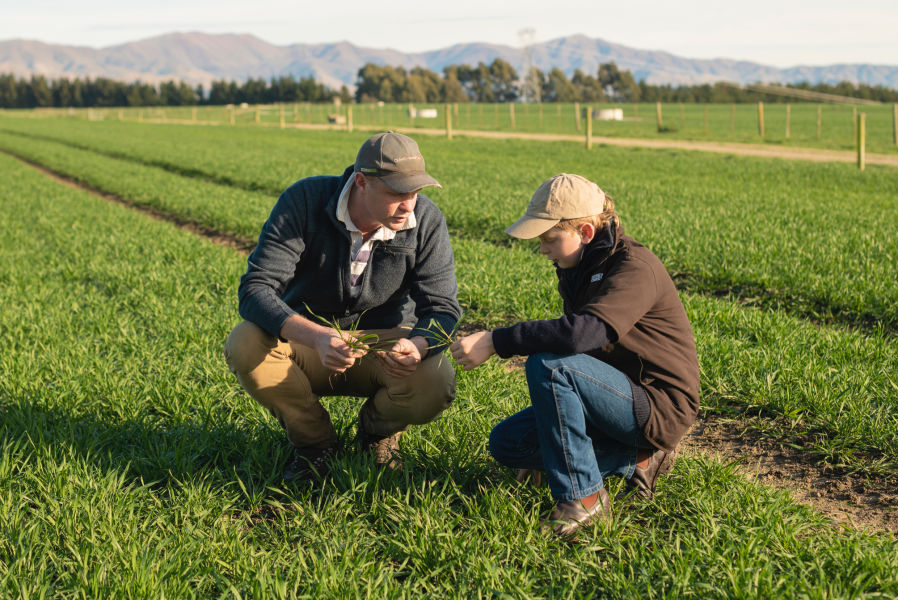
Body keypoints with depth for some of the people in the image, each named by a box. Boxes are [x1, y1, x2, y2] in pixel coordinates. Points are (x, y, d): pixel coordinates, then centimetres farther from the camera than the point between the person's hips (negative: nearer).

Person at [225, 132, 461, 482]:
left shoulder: (426, 220, -16)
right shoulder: (304, 201, -22)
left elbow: (442, 307, -14)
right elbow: (255, 290, -29)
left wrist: (417, 345, -40)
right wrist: (318, 337, -48)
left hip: (384, 343, 1)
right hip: (306, 341, 0)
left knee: (435, 386, -30)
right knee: (244, 344, -31)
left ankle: (378, 428, 8)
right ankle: (314, 440, -4)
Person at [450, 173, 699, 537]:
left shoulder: (635, 268, -21)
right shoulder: (579, 268, 9)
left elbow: (584, 332, -39)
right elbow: (575, 338, 19)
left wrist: (495, 342, -35)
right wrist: (547, 427, 19)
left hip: (658, 407, -10)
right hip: (623, 396, 10)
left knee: (547, 366, -29)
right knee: (506, 443, 0)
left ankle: (582, 497, -19)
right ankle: (636, 459, 3)